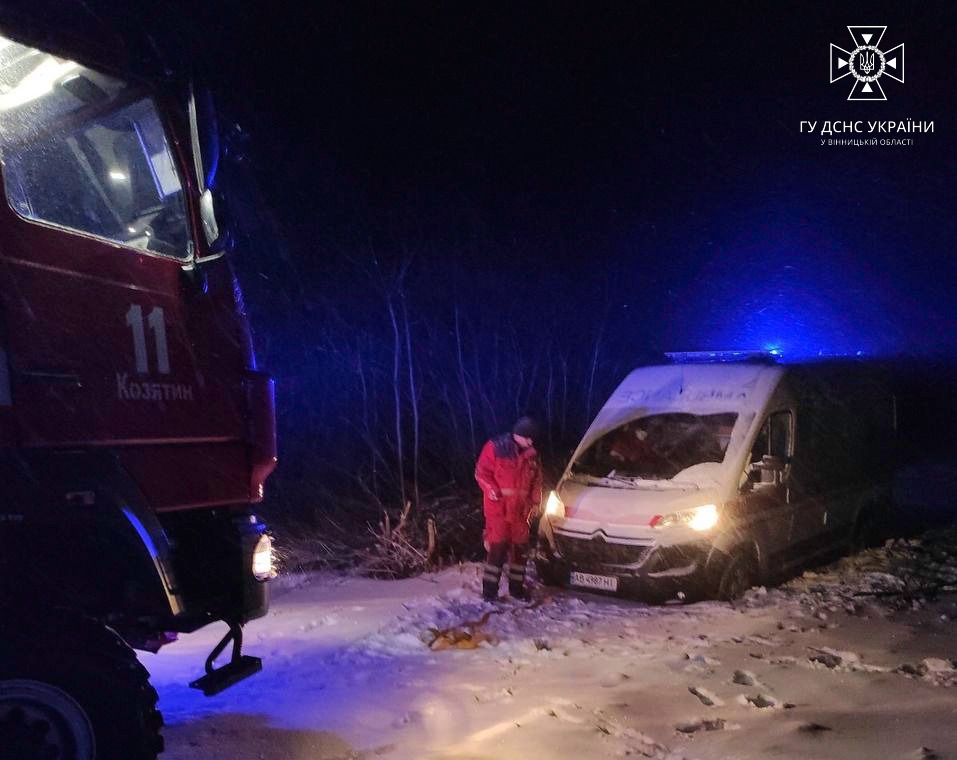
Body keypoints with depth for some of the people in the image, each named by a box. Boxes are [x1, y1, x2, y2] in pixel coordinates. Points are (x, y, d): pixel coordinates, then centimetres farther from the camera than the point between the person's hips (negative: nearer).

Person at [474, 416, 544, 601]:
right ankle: (489, 590, 0)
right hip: (498, 508, -6)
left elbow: (537, 480, 17)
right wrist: (494, 492, -18)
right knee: (498, 548, -8)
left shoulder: (531, 454, 9)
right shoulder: (495, 447, -8)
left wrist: (535, 501, 7)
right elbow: (481, 473, -8)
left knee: (520, 549, 11)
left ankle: (516, 587, 23)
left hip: (521, 509, 6)